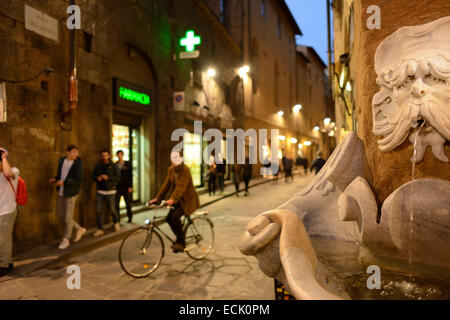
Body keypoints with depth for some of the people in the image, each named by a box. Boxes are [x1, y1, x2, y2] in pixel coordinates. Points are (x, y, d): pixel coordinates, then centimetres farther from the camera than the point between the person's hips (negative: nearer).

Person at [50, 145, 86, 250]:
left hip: (71, 194, -6)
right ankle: (79, 229, 30)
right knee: (61, 216, 13)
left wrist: (63, 182, -25)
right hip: (60, 193, 6)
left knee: (68, 217, 1)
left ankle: (66, 240, 18)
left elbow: (78, 180, -18)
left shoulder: (77, 164, -12)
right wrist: (55, 179, -2)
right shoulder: (62, 160, 5)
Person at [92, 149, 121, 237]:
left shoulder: (114, 166, -3)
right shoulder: (98, 165, 8)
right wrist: (97, 178, -10)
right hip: (100, 191, 3)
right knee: (98, 211, -2)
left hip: (110, 191, -3)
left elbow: (118, 177, -10)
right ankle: (100, 229, 7)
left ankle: (116, 223, 35)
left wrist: (108, 177, -24)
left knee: (112, 210, 6)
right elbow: (93, 176, 13)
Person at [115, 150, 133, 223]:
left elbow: (130, 176, -1)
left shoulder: (128, 164, 2)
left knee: (128, 203, 7)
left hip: (126, 187, -1)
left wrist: (130, 186, -8)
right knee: (116, 203, -3)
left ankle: (130, 218, 22)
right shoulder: (115, 165, 7)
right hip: (117, 187, 1)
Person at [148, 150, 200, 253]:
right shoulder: (170, 169, 5)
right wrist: (158, 198, -3)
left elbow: (181, 186, -30)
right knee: (169, 218, -4)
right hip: (179, 200, 8)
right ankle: (180, 239, 17)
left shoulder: (185, 170, -19)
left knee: (175, 216, -23)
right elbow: (166, 184, 5)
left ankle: (180, 243, -9)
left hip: (188, 199, -7)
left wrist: (172, 199, -41)